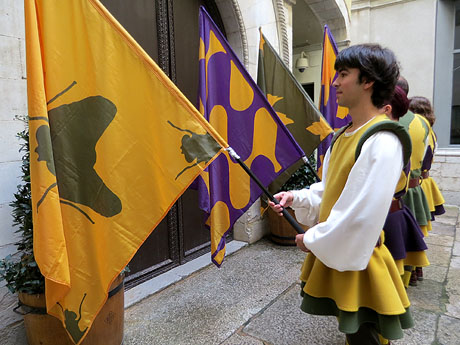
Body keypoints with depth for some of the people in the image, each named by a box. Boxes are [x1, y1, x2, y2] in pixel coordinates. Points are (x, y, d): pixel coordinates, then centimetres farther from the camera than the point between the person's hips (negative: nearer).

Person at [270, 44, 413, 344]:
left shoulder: (382, 142, -23)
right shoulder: (343, 135, 6)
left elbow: (361, 216, -25)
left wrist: (314, 240, -13)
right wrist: (297, 197, 0)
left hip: (355, 257, -8)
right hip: (331, 250, 8)